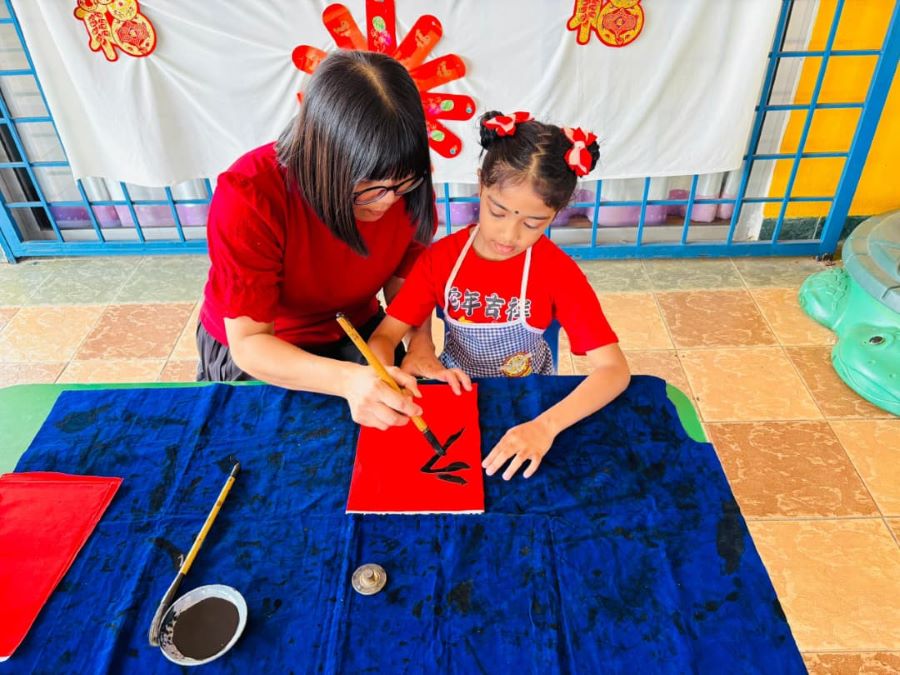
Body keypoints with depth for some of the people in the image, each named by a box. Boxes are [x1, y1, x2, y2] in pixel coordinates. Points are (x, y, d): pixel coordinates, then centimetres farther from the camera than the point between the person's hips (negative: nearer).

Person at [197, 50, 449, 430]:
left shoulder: (407, 187, -21)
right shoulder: (249, 197, -33)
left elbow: (404, 277, -5)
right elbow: (248, 342, -30)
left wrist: (421, 344, -25)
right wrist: (347, 379, -47)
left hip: (358, 332, 3)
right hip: (254, 354, -2)